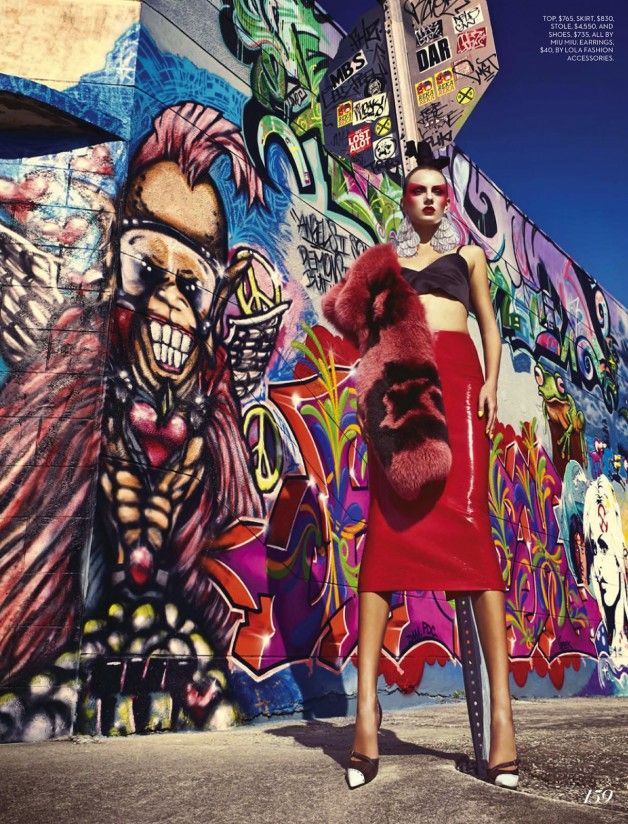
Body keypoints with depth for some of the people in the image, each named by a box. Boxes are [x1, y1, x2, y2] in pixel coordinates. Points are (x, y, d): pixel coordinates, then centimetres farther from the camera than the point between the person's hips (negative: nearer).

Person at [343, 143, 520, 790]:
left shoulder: (468, 254, 25)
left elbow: (490, 326, 17)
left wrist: (491, 382, -2)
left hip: (455, 374, -1)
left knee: (468, 522, -16)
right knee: (385, 529, -11)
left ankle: (501, 709, -16)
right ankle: (366, 709, -14)